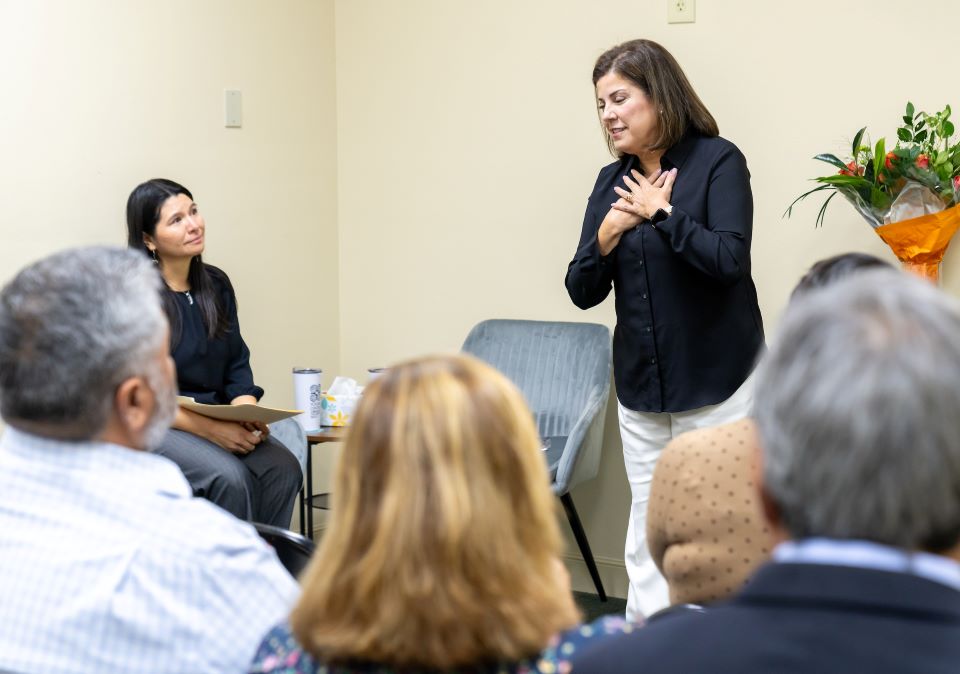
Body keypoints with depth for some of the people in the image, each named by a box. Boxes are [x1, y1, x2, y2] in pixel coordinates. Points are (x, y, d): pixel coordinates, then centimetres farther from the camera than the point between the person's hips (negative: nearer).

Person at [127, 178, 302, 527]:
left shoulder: (216, 284, 9)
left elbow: (237, 365, 11)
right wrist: (209, 429, -22)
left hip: (218, 421, 6)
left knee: (283, 468, -22)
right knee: (230, 476, -31)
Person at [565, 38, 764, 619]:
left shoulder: (717, 162, -7)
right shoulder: (613, 180, 9)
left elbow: (730, 260, -20)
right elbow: (583, 292, 6)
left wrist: (662, 212, -15)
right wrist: (605, 237, -12)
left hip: (717, 382, -5)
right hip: (642, 387, 6)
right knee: (647, 535, 9)